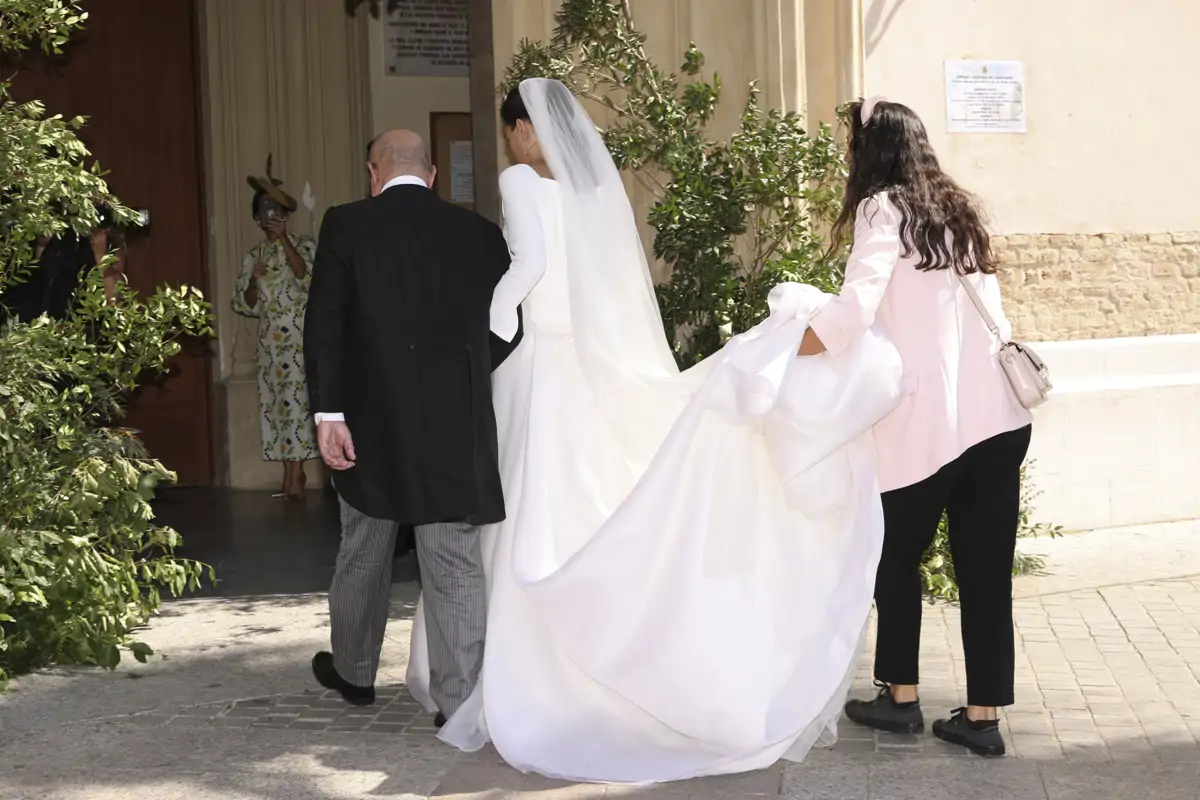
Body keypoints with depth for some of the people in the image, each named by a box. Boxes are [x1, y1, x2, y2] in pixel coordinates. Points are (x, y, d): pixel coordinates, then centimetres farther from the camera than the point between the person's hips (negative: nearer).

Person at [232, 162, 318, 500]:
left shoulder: (304, 245, 2)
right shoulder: (253, 255, 13)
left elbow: (308, 279, -17)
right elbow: (245, 305, 10)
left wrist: (284, 239, -17)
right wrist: (253, 281, -11)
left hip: (300, 336, -5)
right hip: (270, 339, 5)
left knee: (294, 398, -13)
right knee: (276, 402, 2)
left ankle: (294, 475, -13)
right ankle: (292, 474, 6)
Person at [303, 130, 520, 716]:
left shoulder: (346, 226, -1)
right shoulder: (479, 233, 4)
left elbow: (323, 325, -8)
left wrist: (328, 412, -9)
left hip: (370, 420, 0)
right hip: (457, 423, 0)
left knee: (363, 553, 18)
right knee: (456, 563, 3)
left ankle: (353, 671, 35)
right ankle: (460, 700, 2)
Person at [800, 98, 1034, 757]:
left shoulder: (884, 210, -6)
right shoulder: (955, 209, 17)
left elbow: (856, 306, -20)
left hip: (928, 422, -6)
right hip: (997, 414, 6)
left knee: (897, 556, 13)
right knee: (986, 569, 7)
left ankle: (900, 697, 20)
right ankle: (981, 717, 11)